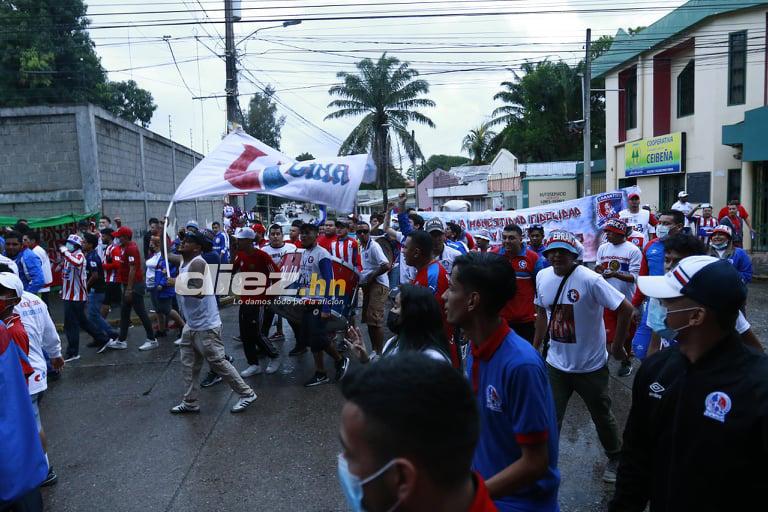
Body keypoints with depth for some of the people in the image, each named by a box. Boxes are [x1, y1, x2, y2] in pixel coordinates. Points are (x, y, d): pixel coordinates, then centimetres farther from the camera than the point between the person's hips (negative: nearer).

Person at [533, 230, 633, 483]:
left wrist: (617, 347, -13)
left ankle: (615, 458, 44)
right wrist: (535, 347, 11)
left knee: (602, 416, 19)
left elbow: (626, 308, -19)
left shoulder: (589, 279, -22)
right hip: (555, 364, 4)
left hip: (591, 366, -3)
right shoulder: (543, 277, -4)